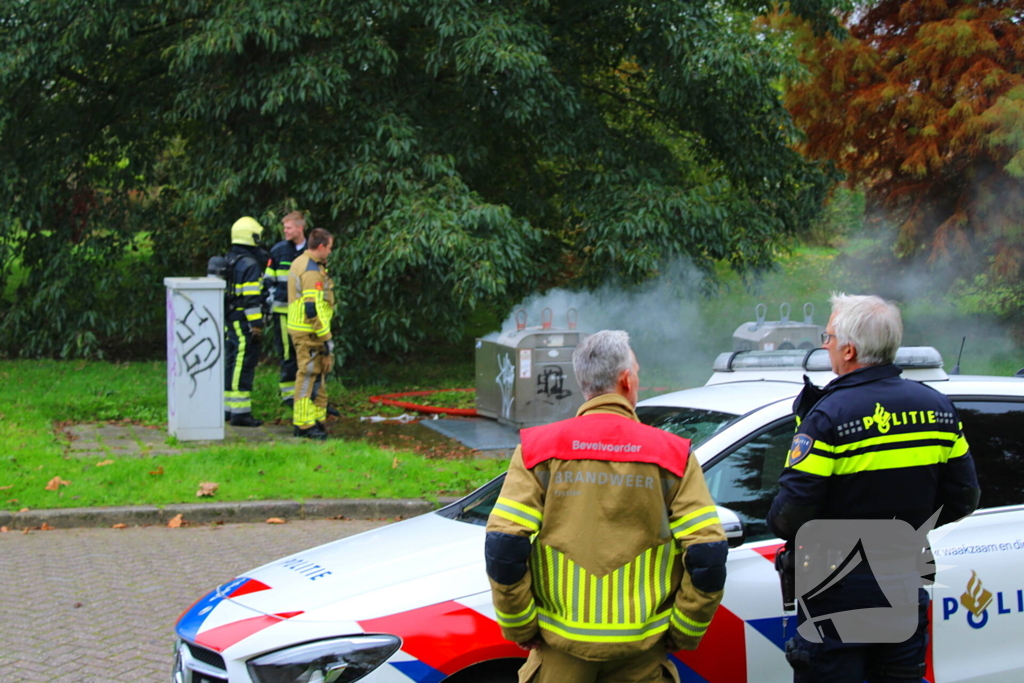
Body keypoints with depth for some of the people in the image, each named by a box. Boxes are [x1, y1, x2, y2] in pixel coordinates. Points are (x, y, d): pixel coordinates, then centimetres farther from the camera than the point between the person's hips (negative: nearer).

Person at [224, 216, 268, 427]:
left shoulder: (228, 261, 15)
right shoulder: (250, 264, -15)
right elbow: (251, 298, -19)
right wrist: (256, 325, -17)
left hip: (229, 321, 10)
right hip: (243, 321, -10)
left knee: (231, 363, 15)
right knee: (244, 364, -7)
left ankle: (227, 409, 20)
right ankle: (240, 412, -8)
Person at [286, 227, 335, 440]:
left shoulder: (299, 263, 14)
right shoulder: (312, 272, -19)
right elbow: (314, 309, -22)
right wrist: (326, 338, -19)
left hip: (298, 327, 10)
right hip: (309, 332, -10)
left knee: (317, 374, 16)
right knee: (309, 376, -5)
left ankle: (315, 418, 23)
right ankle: (305, 424, -1)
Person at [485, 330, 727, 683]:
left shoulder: (538, 450, -1)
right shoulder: (673, 455, -1)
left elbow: (503, 549, -10)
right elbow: (708, 557, -8)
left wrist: (520, 628, 2)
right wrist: (683, 634, 4)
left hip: (561, 653, 0)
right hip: (641, 654, 0)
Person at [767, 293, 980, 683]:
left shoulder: (829, 416, -17)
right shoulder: (936, 408, 1)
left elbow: (791, 513, -21)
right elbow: (963, 499, 6)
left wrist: (778, 523, 1)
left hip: (838, 593, -6)